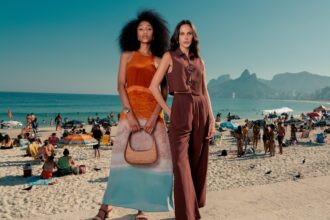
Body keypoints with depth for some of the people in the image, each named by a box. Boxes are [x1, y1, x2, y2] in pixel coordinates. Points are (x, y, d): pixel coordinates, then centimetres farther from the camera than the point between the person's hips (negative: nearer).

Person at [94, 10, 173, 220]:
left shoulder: (159, 61, 11)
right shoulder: (127, 56, 12)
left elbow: (164, 92, 1)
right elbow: (121, 86, 0)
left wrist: (154, 117, -14)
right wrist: (129, 113, -14)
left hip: (152, 113, 1)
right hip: (130, 112, -1)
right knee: (125, 156, -2)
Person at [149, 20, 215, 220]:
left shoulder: (199, 61, 17)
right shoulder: (170, 57, 5)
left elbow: (205, 92, 15)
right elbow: (154, 86, -1)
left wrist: (211, 118, 7)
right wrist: (168, 110, -5)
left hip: (202, 111, 4)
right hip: (181, 110, -4)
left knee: (198, 162, 9)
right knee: (182, 163, -6)